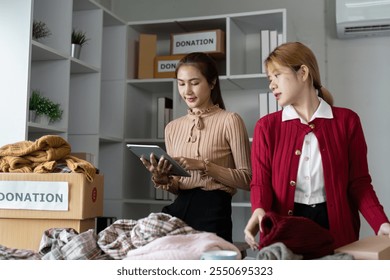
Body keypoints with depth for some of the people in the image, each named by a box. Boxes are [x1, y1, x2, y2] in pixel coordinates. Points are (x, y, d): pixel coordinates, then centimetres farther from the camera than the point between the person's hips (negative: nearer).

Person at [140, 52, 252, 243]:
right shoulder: (173, 128, 13)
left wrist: (203, 166, -17)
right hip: (179, 208, 4)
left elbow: (247, 179, -7)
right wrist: (163, 180, -5)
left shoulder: (229, 121, -4)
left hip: (213, 212, -4)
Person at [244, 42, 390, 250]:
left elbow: (359, 182, 1)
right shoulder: (266, 127, 4)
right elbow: (261, 181, -1)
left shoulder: (346, 121, 2)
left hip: (336, 230, 0)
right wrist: (259, 211, -22)